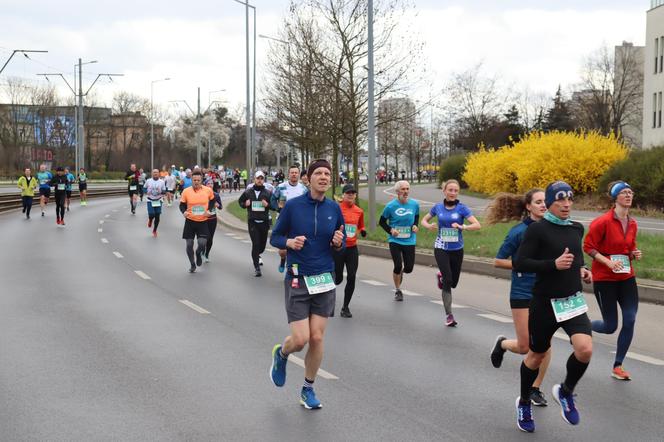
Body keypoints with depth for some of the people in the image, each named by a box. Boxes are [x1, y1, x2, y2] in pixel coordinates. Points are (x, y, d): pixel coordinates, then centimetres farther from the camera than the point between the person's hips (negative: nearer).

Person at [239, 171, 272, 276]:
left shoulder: (268, 193, 3)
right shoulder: (248, 192, 4)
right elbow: (240, 201, 18)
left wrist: (268, 205, -13)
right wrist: (245, 204, -3)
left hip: (264, 222, 2)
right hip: (252, 222, -1)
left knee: (262, 244, 12)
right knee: (255, 244, -10)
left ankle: (256, 255, 47)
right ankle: (257, 268, -7)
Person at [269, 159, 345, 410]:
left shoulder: (334, 209, 2)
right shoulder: (293, 206, -6)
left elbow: (342, 244, 12)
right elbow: (274, 238, 2)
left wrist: (338, 243, -11)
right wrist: (289, 242, -19)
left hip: (324, 280, 3)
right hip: (297, 280, -3)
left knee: (317, 338, 3)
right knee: (300, 339, -8)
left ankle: (308, 389, 22)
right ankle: (281, 354, 29)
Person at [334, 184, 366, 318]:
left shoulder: (359, 211, 6)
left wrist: (363, 231, 0)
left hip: (352, 248, 3)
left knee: (351, 277, -3)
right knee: (338, 279, 1)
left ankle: (345, 307, 11)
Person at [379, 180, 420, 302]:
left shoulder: (414, 204, -4)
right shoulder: (391, 206, -11)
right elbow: (382, 222, 1)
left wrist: (415, 225, -3)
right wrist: (390, 230, -15)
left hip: (409, 241, 2)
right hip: (395, 240, -2)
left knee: (409, 268, 1)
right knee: (398, 266, -7)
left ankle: (401, 272, 39)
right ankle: (398, 291, 15)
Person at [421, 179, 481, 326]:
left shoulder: (462, 208, -6)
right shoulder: (438, 207, 0)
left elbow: (477, 225, -14)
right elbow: (424, 220, 15)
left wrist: (462, 227, -31)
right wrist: (429, 226, -8)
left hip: (457, 249, 1)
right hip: (441, 249, -1)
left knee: (453, 282, 11)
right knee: (448, 281, -11)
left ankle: (441, 276, 46)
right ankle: (449, 315, -4)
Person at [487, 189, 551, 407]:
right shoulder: (519, 231, -11)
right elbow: (498, 261, -8)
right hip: (523, 294, -4)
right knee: (525, 347, 0)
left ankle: (535, 389, 16)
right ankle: (502, 343, 35)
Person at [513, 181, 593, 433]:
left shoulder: (577, 229, 6)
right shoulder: (538, 230, -11)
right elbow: (519, 263, -16)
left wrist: (581, 270, 5)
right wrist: (554, 264, -24)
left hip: (573, 301, 4)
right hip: (545, 303, -4)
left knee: (585, 349, -20)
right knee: (537, 355, 13)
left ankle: (566, 391, 9)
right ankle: (524, 403, 39)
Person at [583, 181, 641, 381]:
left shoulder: (632, 224, 5)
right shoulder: (603, 222, -14)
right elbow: (588, 246, -11)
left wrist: (634, 253, -1)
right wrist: (608, 261, -21)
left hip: (627, 278, 6)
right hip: (604, 279, -6)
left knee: (630, 320, -5)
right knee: (610, 327, -2)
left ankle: (618, 366, 8)